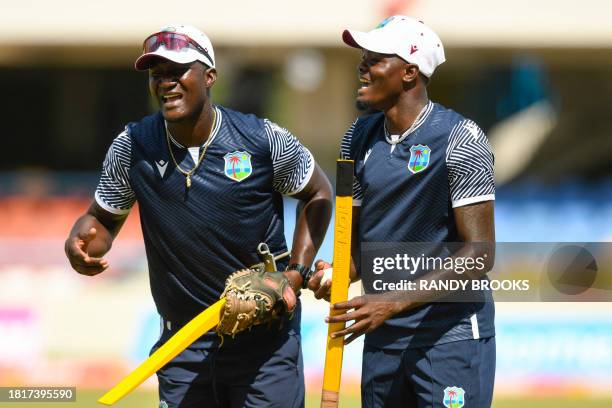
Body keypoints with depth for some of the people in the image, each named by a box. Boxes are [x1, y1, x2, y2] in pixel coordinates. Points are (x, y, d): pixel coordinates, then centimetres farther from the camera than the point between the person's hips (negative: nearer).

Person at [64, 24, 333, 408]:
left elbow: (318, 195, 5)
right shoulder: (132, 148, -3)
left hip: (265, 339, -2)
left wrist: (295, 275, -4)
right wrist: (82, 243, -17)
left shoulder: (265, 140, -9)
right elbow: (104, 218, 8)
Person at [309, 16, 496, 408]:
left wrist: (394, 302, -24)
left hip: (452, 335, -6)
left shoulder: (459, 139, -12)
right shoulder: (360, 138, 8)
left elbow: (479, 254, -17)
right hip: (382, 337, 6)